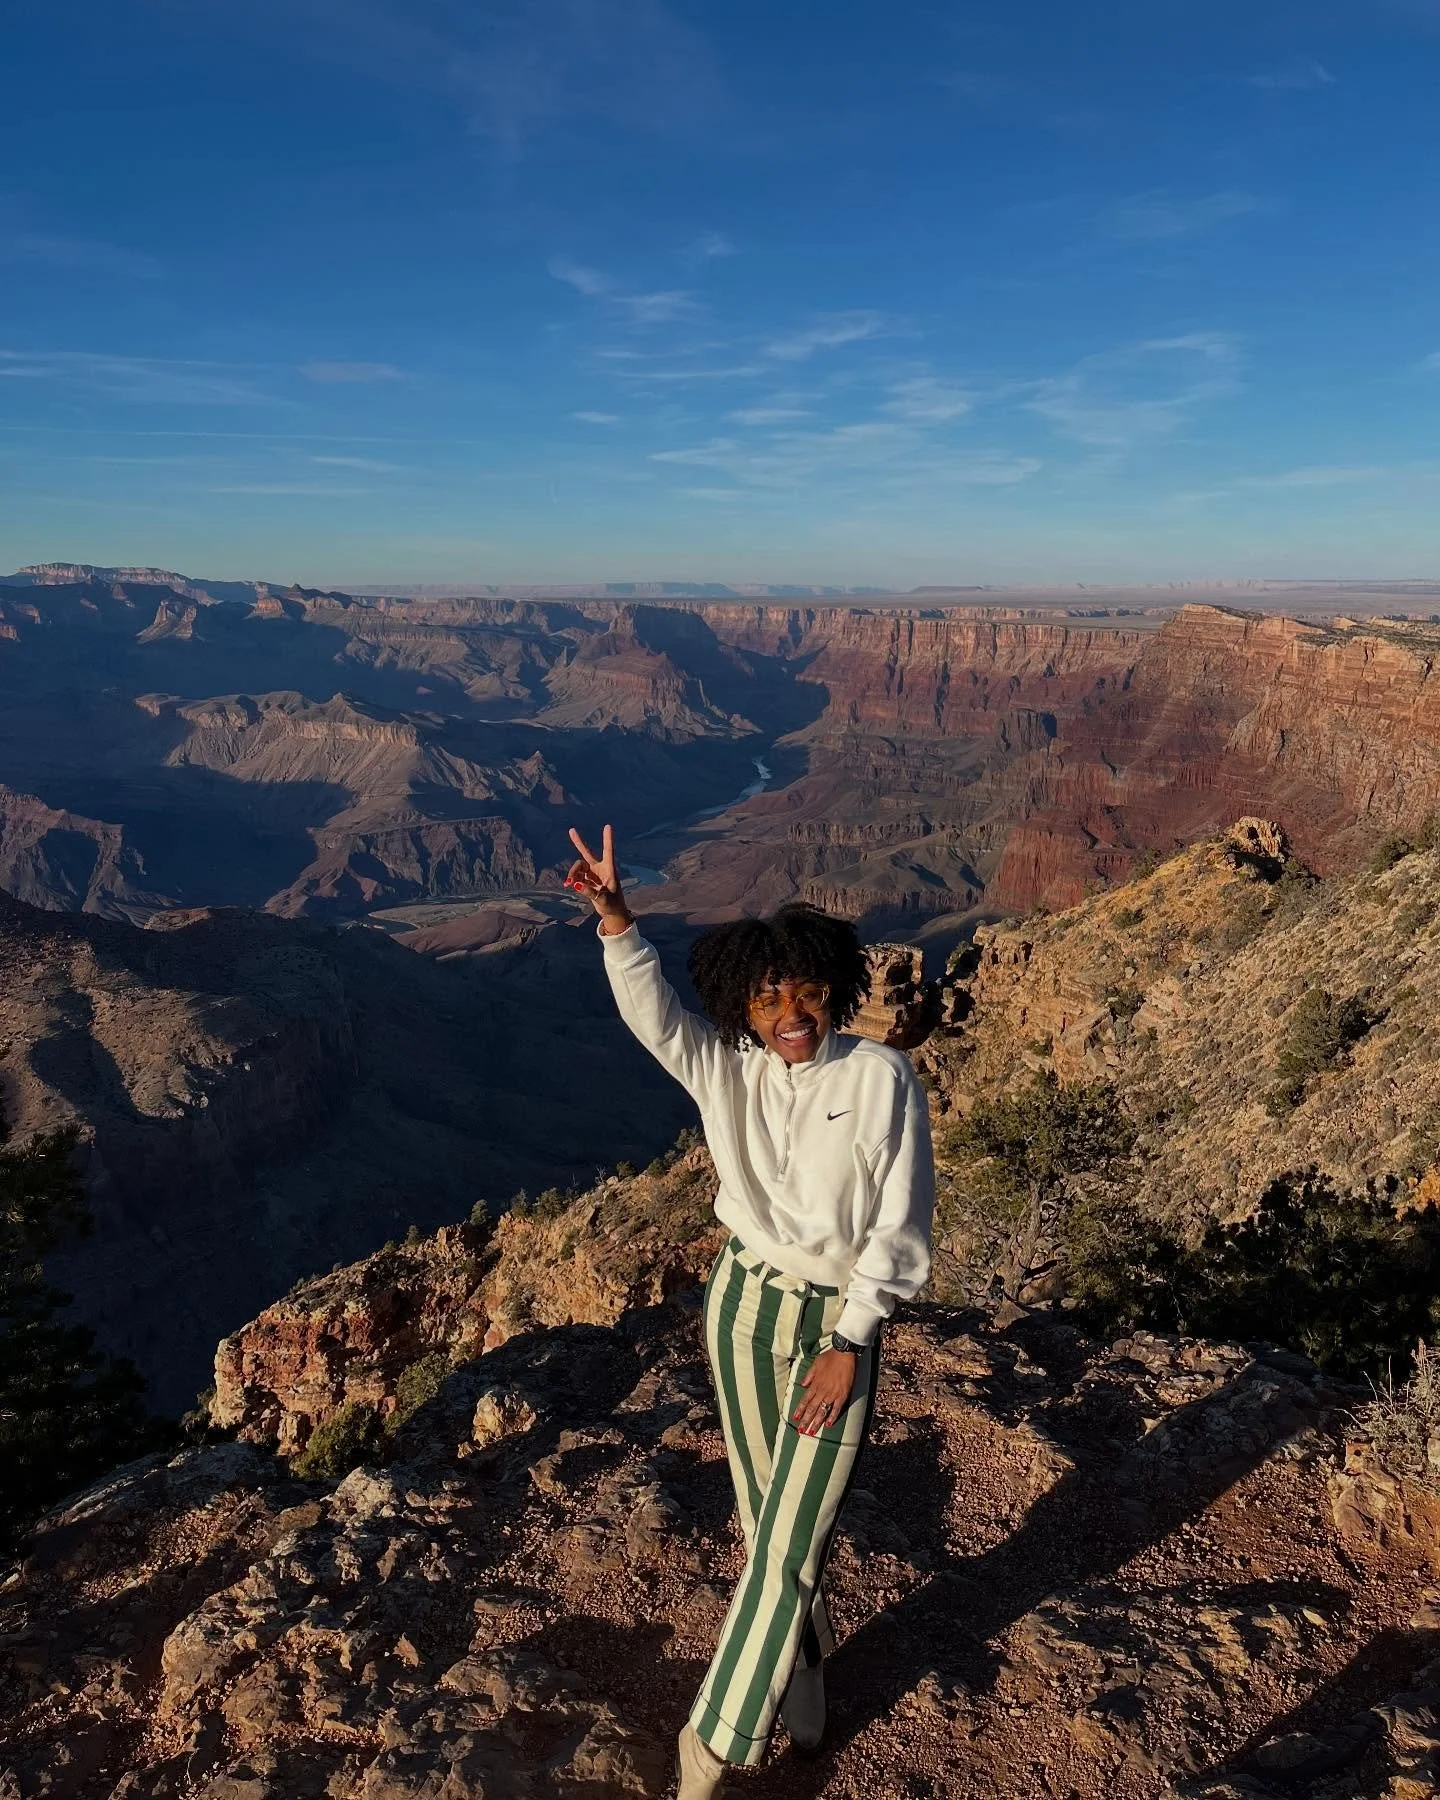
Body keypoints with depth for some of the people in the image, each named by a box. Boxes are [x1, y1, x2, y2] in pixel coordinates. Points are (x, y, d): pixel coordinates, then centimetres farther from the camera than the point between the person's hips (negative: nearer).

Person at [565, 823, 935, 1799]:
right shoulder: (724, 1069, -6)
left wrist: (849, 1345, -13)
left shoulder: (882, 1078, -15)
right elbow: (649, 1011, -26)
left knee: (787, 1542, 1)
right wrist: (615, 917, -43)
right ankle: (803, 1671, 47)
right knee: (770, 1519, 20)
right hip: (743, 1302, 4)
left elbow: (901, 1229, -12)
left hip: (837, 1320, -3)